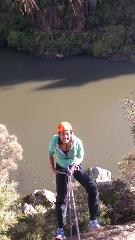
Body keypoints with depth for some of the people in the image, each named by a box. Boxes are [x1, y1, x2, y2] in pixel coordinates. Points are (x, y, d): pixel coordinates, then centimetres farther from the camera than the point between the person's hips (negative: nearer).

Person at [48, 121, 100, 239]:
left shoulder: (77, 142, -25)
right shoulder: (54, 141, -24)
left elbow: (80, 157, -9)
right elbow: (50, 154, -2)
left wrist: (75, 163, -28)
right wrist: (53, 169, -6)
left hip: (75, 167, 1)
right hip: (61, 169, 0)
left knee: (93, 188, -12)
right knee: (61, 197, -6)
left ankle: (93, 220, 2)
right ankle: (60, 229, 4)